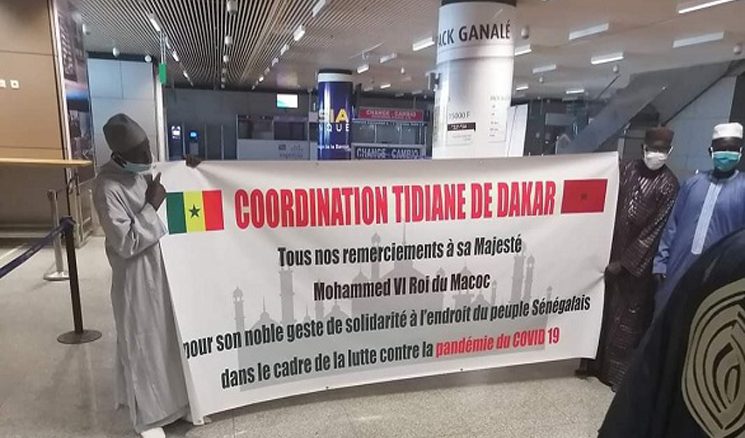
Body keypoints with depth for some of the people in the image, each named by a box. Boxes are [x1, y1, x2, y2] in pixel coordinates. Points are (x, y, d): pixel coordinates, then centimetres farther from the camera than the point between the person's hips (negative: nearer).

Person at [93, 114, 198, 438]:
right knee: (142, 344, 6)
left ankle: (169, 395, 41)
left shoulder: (144, 171, 1)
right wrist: (151, 206, -21)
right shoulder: (108, 188, -23)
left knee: (166, 335, 20)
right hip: (136, 279, -8)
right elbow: (126, 243, -24)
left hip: (162, 268, 8)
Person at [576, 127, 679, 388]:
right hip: (611, 250, 4)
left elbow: (656, 229, -10)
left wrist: (625, 261, -11)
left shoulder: (669, 185, -7)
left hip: (638, 261, -3)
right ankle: (594, 361, 27)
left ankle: (618, 371, 21)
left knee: (627, 315, 6)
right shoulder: (628, 170, 4)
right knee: (601, 306, 11)